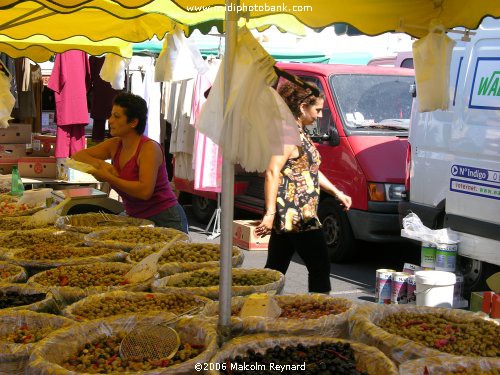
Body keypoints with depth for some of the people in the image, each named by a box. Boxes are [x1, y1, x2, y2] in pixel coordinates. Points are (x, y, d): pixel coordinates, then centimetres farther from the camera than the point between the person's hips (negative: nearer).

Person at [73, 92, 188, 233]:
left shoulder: (149, 148, -17)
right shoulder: (115, 145, 4)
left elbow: (145, 191, -28)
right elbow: (78, 156, 11)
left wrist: (108, 178, -23)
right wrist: (101, 164, -9)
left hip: (165, 220, -7)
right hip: (136, 219, 7)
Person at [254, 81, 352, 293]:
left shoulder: (300, 134, 19)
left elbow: (311, 170, 29)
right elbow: (272, 173, -20)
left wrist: (337, 192, 25)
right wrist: (270, 214, -24)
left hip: (288, 217, 10)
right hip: (296, 215, -10)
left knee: (275, 270, 12)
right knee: (320, 267, -6)